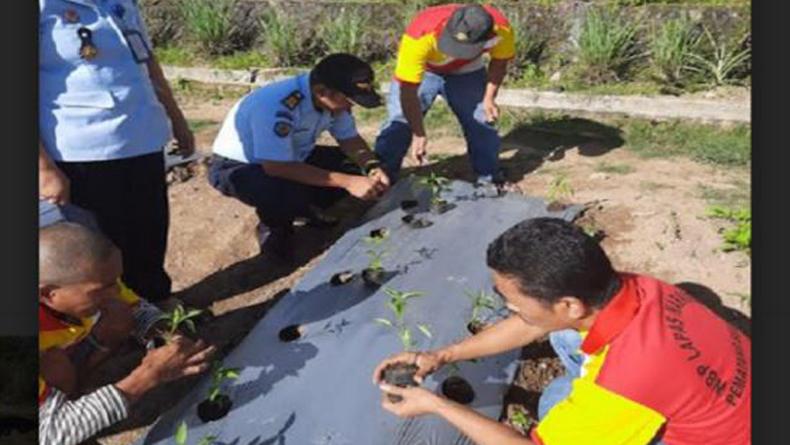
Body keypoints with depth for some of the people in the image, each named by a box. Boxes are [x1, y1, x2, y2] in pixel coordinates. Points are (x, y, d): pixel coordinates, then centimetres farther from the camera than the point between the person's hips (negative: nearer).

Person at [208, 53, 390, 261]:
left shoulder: (331, 96, -15)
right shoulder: (277, 107, -38)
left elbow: (349, 138, -4)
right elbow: (277, 168, -40)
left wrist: (373, 167, -25)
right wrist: (347, 182, -40)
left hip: (292, 156, 7)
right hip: (237, 167, -7)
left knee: (353, 168, -8)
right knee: (290, 195, -36)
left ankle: (306, 209, 14)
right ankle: (273, 229, -2)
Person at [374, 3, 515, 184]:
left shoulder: (501, 29, -33)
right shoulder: (420, 36, -43)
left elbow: (499, 62, -9)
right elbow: (408, 92, -35)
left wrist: (489, 98, -16)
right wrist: (419, 134, -34)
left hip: (467, 73, 3)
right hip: (421, 72, -2)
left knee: (481, 123, 0)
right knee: (399, 122, -11)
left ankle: (490, 179, 17)